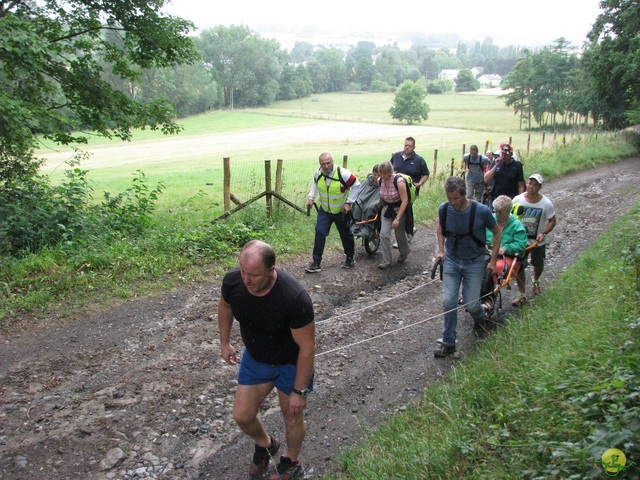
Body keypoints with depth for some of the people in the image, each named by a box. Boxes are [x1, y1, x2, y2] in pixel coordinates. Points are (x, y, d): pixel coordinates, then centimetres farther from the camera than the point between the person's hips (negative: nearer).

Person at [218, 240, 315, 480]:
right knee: (242, 416, 9)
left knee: (292, 417, 14)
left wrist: (299, 391, -20)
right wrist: (225, 342, 10)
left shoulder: (294, 298, -38)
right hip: (254, 358, 4)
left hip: (291, 363, -4)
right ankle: (265, 445, 44)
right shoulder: (232, 280, -23)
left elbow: (307, 346, -27)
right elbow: (225, 306, 3)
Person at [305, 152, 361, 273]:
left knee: (346, 234, 14)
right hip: (324, 210, 3)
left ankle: (350, 258, 36)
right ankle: (316, 263, -5)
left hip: (341, 211, -2)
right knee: (320, 233, -10)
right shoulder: (318, 173, -13)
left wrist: (349, 202, -17)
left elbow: (356, 185, -16)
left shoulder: (343, 174, -27)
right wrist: (311, 197, 0)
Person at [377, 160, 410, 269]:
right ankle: (386, 261, 2)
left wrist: (397, 218, -28)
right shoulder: (380, 180, -11)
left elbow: (405, 201, -26)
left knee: (400, 234, 11)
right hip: (387, 209, 4)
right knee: (384, 234, -7)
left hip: (399, 210, -4)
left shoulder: (399, 181, -27)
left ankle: (404, 253, 41)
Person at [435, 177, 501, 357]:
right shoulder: (444, 209, -11)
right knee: (448, 302, -4)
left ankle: (480, 319, 38)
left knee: (471, 303, 0)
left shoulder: (482, 211, -20)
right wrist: (441, 250, 3)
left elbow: (497, 232, -4)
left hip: (474, 263, -2)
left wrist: (493, 261, -5)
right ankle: (448, 343, 11)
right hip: (451, 261, 2)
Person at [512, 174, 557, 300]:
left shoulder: (546, 203, -13)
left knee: (538, 265, 19)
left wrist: (543, 233, -21)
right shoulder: (517, 200, -11)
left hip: (538, 241, 0)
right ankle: (522, 294, 11)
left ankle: (535, 280, 53)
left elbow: (552, 221, -5)